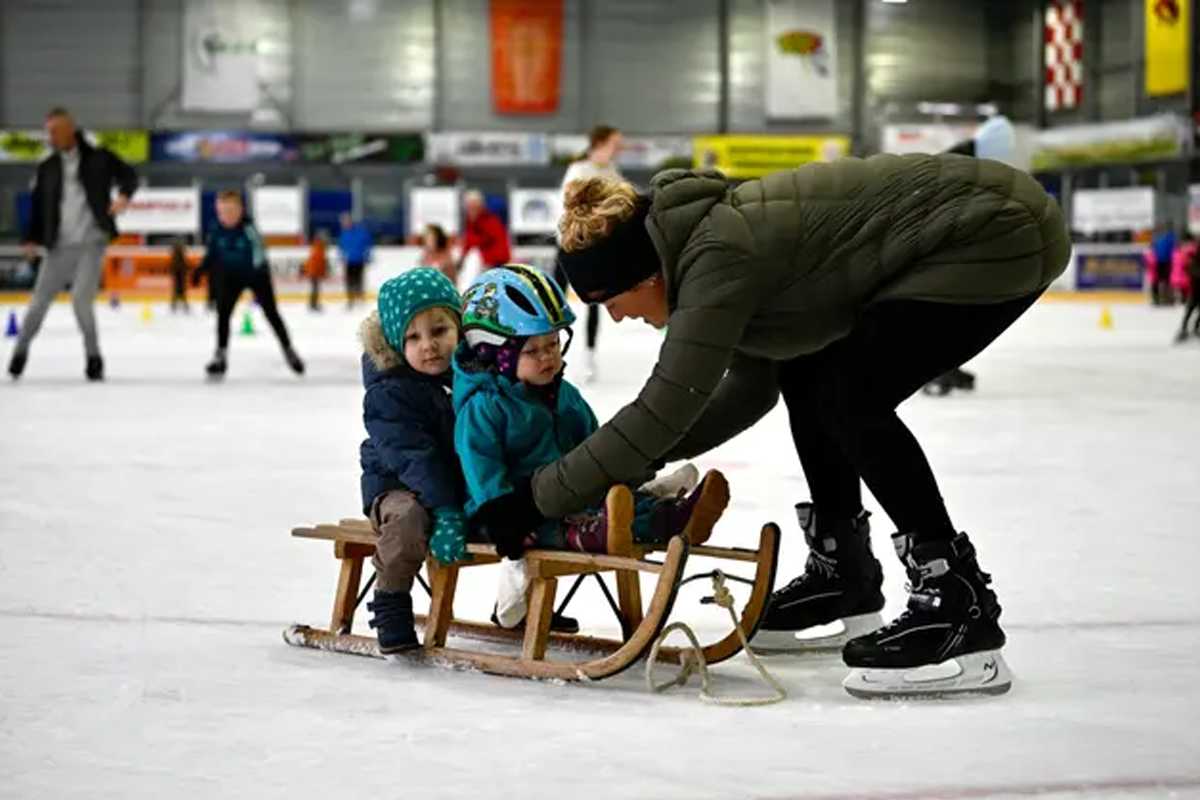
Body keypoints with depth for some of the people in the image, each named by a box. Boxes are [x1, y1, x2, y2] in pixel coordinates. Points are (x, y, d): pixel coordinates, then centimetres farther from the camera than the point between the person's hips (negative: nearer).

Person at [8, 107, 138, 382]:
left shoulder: (98, 158, 1)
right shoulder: (47, 168, 9)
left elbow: (127, 174, 4)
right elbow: (39, 205, 10)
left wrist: (124, 194, -18)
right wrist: (32, 238, -1)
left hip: (91, 243, -3)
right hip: (60, 246, 3)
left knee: (81, 300, -16)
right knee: (39, 302, 4)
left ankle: (93, 357, 1)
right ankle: (20, 351, 22)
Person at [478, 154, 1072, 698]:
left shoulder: (720, 257, -22)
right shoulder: (713, 235, 6)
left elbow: (661, 411, -21)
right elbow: (751, 387, 17)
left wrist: (538, 496, -14)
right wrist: (646, 459, 9)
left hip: (1002, 233, -10)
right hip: (958, 235, 10)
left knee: (851, 397, -18)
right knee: (805, 376, 13)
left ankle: (960, 608, -14)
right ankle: (843, 571, 27)